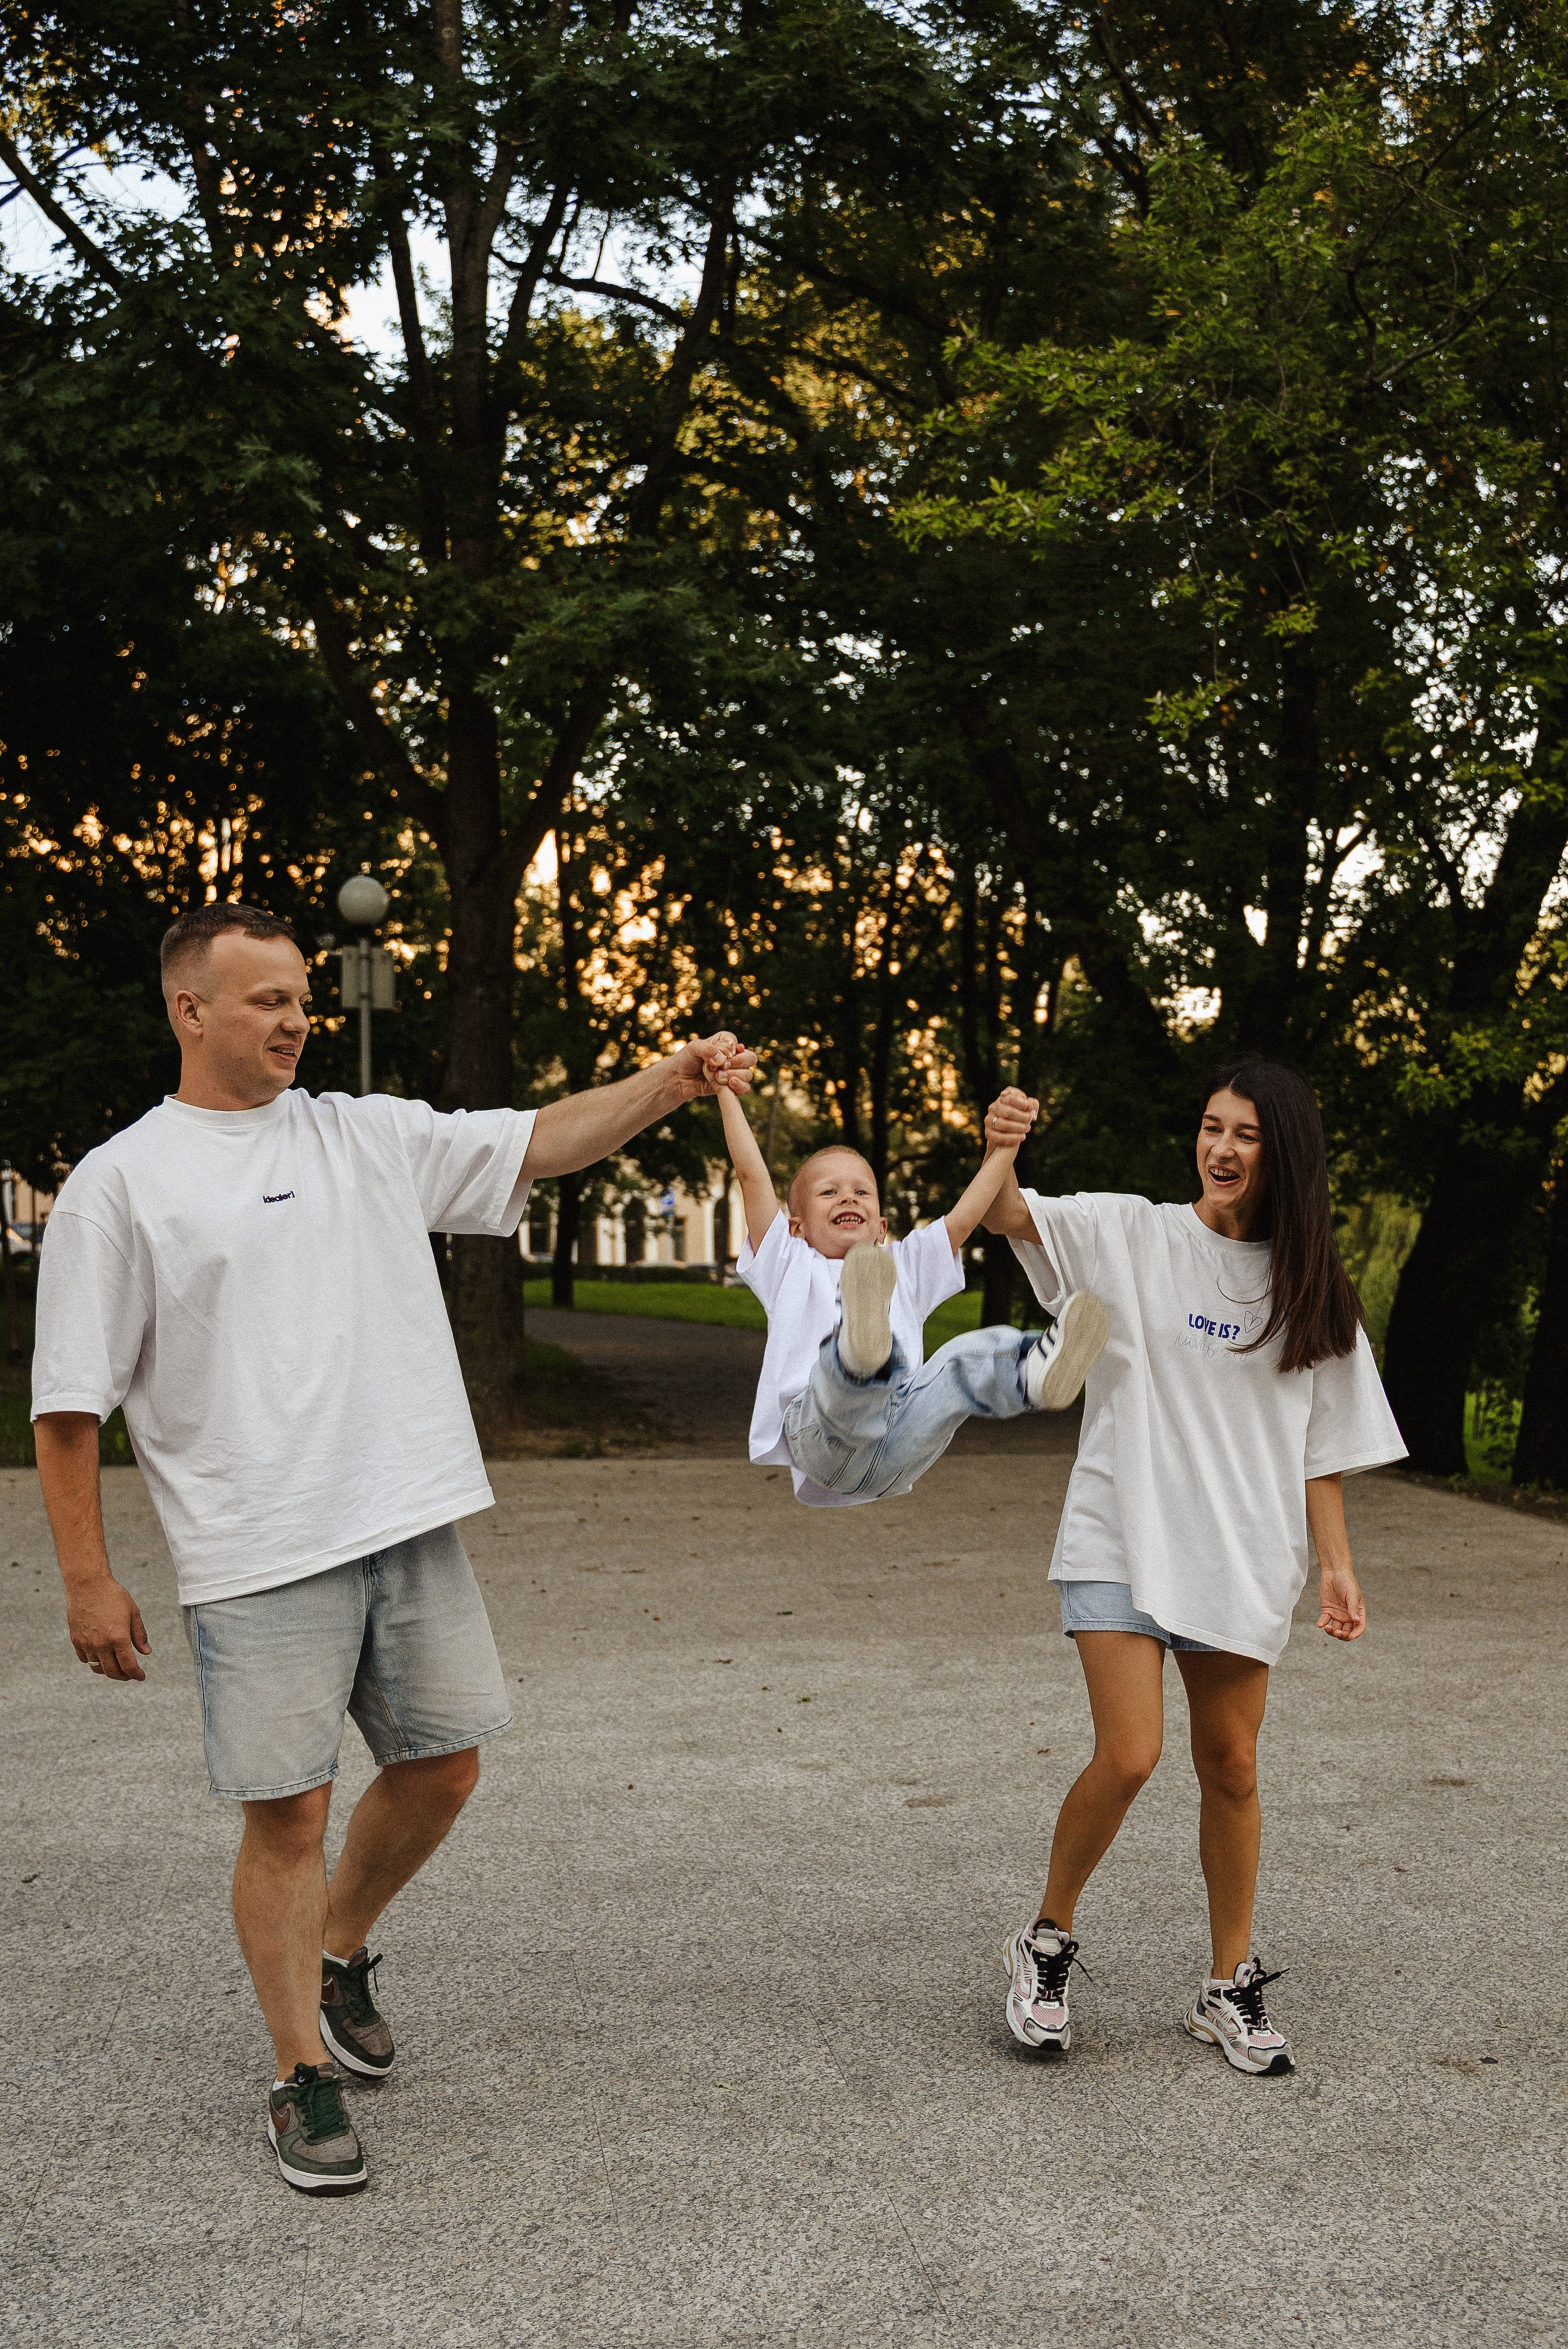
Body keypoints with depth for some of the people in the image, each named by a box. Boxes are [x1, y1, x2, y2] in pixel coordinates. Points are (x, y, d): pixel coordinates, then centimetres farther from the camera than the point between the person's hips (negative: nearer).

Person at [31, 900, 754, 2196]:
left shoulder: (370, 1135, 10)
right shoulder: (120, 1184, -3)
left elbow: (539, 1141, 6)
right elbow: (70, 1402, -3)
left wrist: (669, 1081, -9)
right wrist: (89, 1579, -5)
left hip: (415, 1526, 5)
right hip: (259, 1556, -5)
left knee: (443, 1764, 12)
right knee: (288, 1811, 0)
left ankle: (339, 1952, 38)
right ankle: (304, 2076, 17)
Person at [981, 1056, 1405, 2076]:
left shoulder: (1309, 1289, 7)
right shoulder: (1132, 1235, -1)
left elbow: (1320, 1444, 10)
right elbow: (1013, 1218, -14)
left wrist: (1337, 1566, 3)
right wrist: (1000, 1157, -35)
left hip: (1244, 1560, 3)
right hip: (1123, 1542, -3)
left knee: (1232, 1772, 8)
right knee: (1129, 1756, -13)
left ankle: (1230, 1990, 24)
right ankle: (1048, 1941, 11)